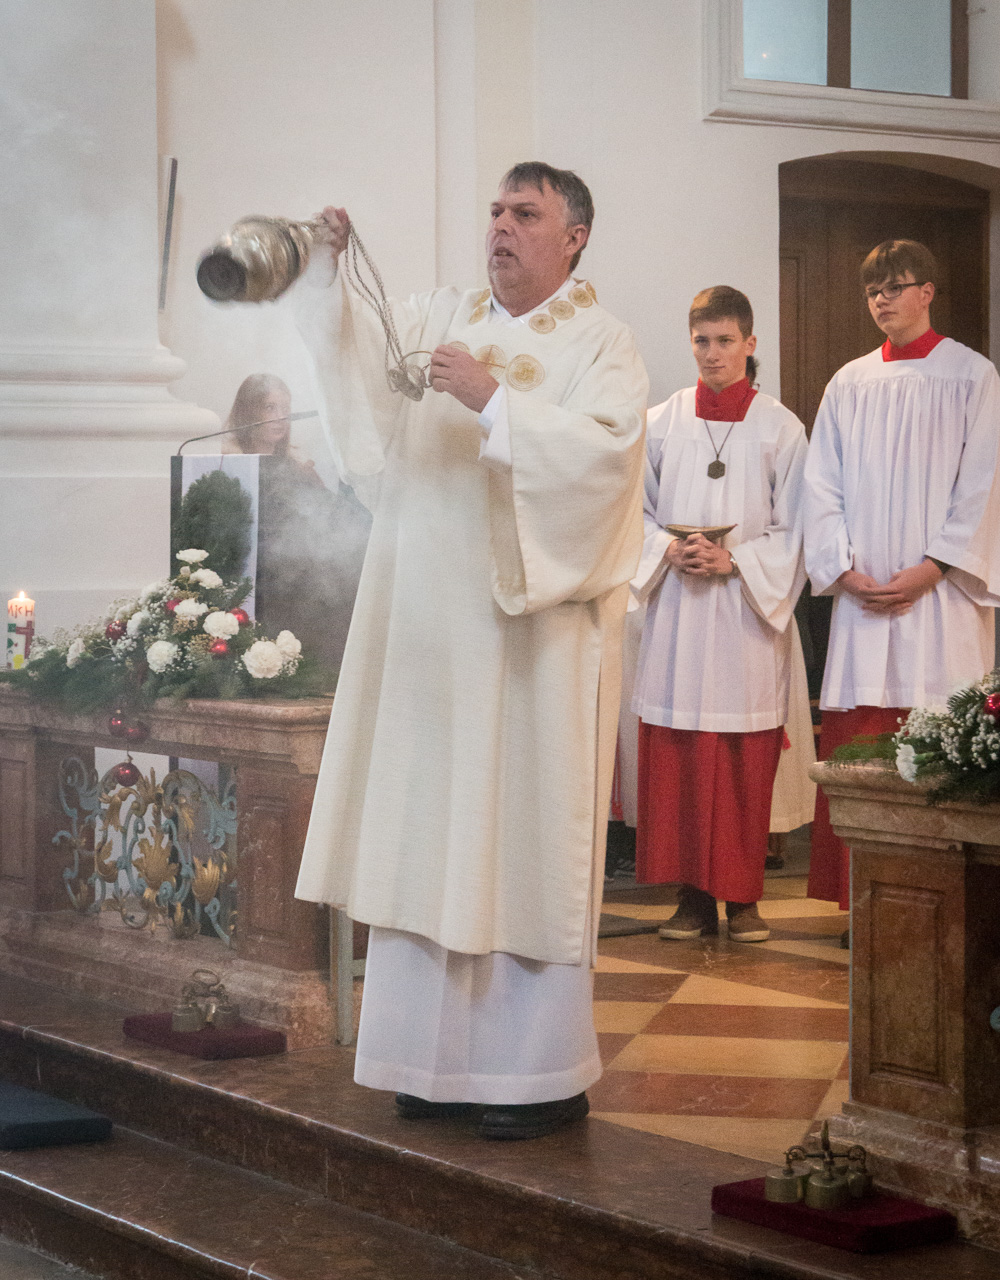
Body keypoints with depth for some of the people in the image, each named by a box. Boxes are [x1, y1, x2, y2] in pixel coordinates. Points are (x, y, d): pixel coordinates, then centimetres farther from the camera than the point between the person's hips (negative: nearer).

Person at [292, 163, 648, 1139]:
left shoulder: (598, 345, 0)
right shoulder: (442, 321, 16)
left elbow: (603, 447, -16)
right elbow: (353, 351, 5)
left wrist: (495, 400, -22)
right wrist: (325, 265, -10)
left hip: (533, 627, -5)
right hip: (432, 621, 5)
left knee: (528, 838, -4)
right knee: (432, 831, 5)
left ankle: (546, 1073, 4)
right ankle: (445, 1057, 13)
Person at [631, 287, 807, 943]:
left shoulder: (781, 428, 3)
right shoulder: (661, 423, 7)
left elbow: (792, 528, 2)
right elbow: (638, 509, 11)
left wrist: (735, 559, -13)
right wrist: (668, 549, -9)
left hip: (747, 608, -1)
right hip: (677, 608, 2)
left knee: (745, 761, 0)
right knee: (676, 757, -1)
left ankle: (742, 897, 8)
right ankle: (694, 894, 6)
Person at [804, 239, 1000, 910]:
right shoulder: (849, 385, 14)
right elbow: (822, 485, 11)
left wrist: (931, 569, -11)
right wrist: (842, 569, -4)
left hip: (940, 593, -3)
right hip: (863, 595, 3)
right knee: (855, 743, -1)